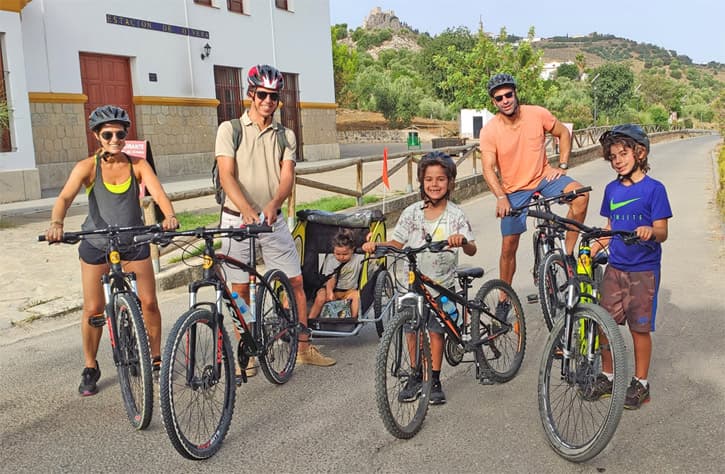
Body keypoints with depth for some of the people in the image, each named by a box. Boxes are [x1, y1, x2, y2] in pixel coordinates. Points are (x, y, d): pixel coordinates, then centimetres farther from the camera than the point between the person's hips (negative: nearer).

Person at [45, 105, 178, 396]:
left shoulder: (138, 165, -3)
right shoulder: (87, 167, -8)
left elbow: (158, 193, -16)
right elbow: (65, 197, -20)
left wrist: (169, 215, -37)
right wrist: (56, 224, -41)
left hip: (134, 242, 1)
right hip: (96, 244, -1)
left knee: (149, 302, -1)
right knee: (94, 309, 2)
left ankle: (156, 358, 19)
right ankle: (90, 368, 21)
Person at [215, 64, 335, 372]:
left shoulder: (286, 136, 7)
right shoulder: (230, 129, -3)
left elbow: (287, 177, -6)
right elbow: (227, 176, -14)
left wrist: (272, 205, -27)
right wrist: (247, 210, -30)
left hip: (273, 218, 3)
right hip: (237, 218, -3)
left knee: (296, 281, 4)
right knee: (241, 289, 4)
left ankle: (304, 347, 18)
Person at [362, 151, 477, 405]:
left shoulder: (456, 215, -7)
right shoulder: (412, 212, -1)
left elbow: (471, 250, -15)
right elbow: (397, 243, 2)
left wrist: (462, 240, -38)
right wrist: (376, 245, -17)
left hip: (442, 283, -2)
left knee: (436, 330, 2)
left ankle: (435, 380, 17)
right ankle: (416, 376, 23)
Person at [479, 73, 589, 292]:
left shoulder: (538, 114, -11)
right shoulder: (489, 131, -15)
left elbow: (564, 133, 5)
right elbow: (488, 169, -20)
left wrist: (562, 166, -4)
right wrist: (501, 197, -34)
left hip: (544, 176, 1)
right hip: (514, 190, -1)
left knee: (581, 195, -29)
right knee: (508, 247, 2)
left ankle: (568, 253, -14)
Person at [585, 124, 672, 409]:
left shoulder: (654, 189, -8)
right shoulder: (612, 189, 8)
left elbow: (662, 233, -10)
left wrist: (650, 231, -32)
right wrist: (591, 251, 1)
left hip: (643, 270, -5)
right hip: (615, 268, 5)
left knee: (640, 328, 4)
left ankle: (641, 383, 19)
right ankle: (607, 376, 23)